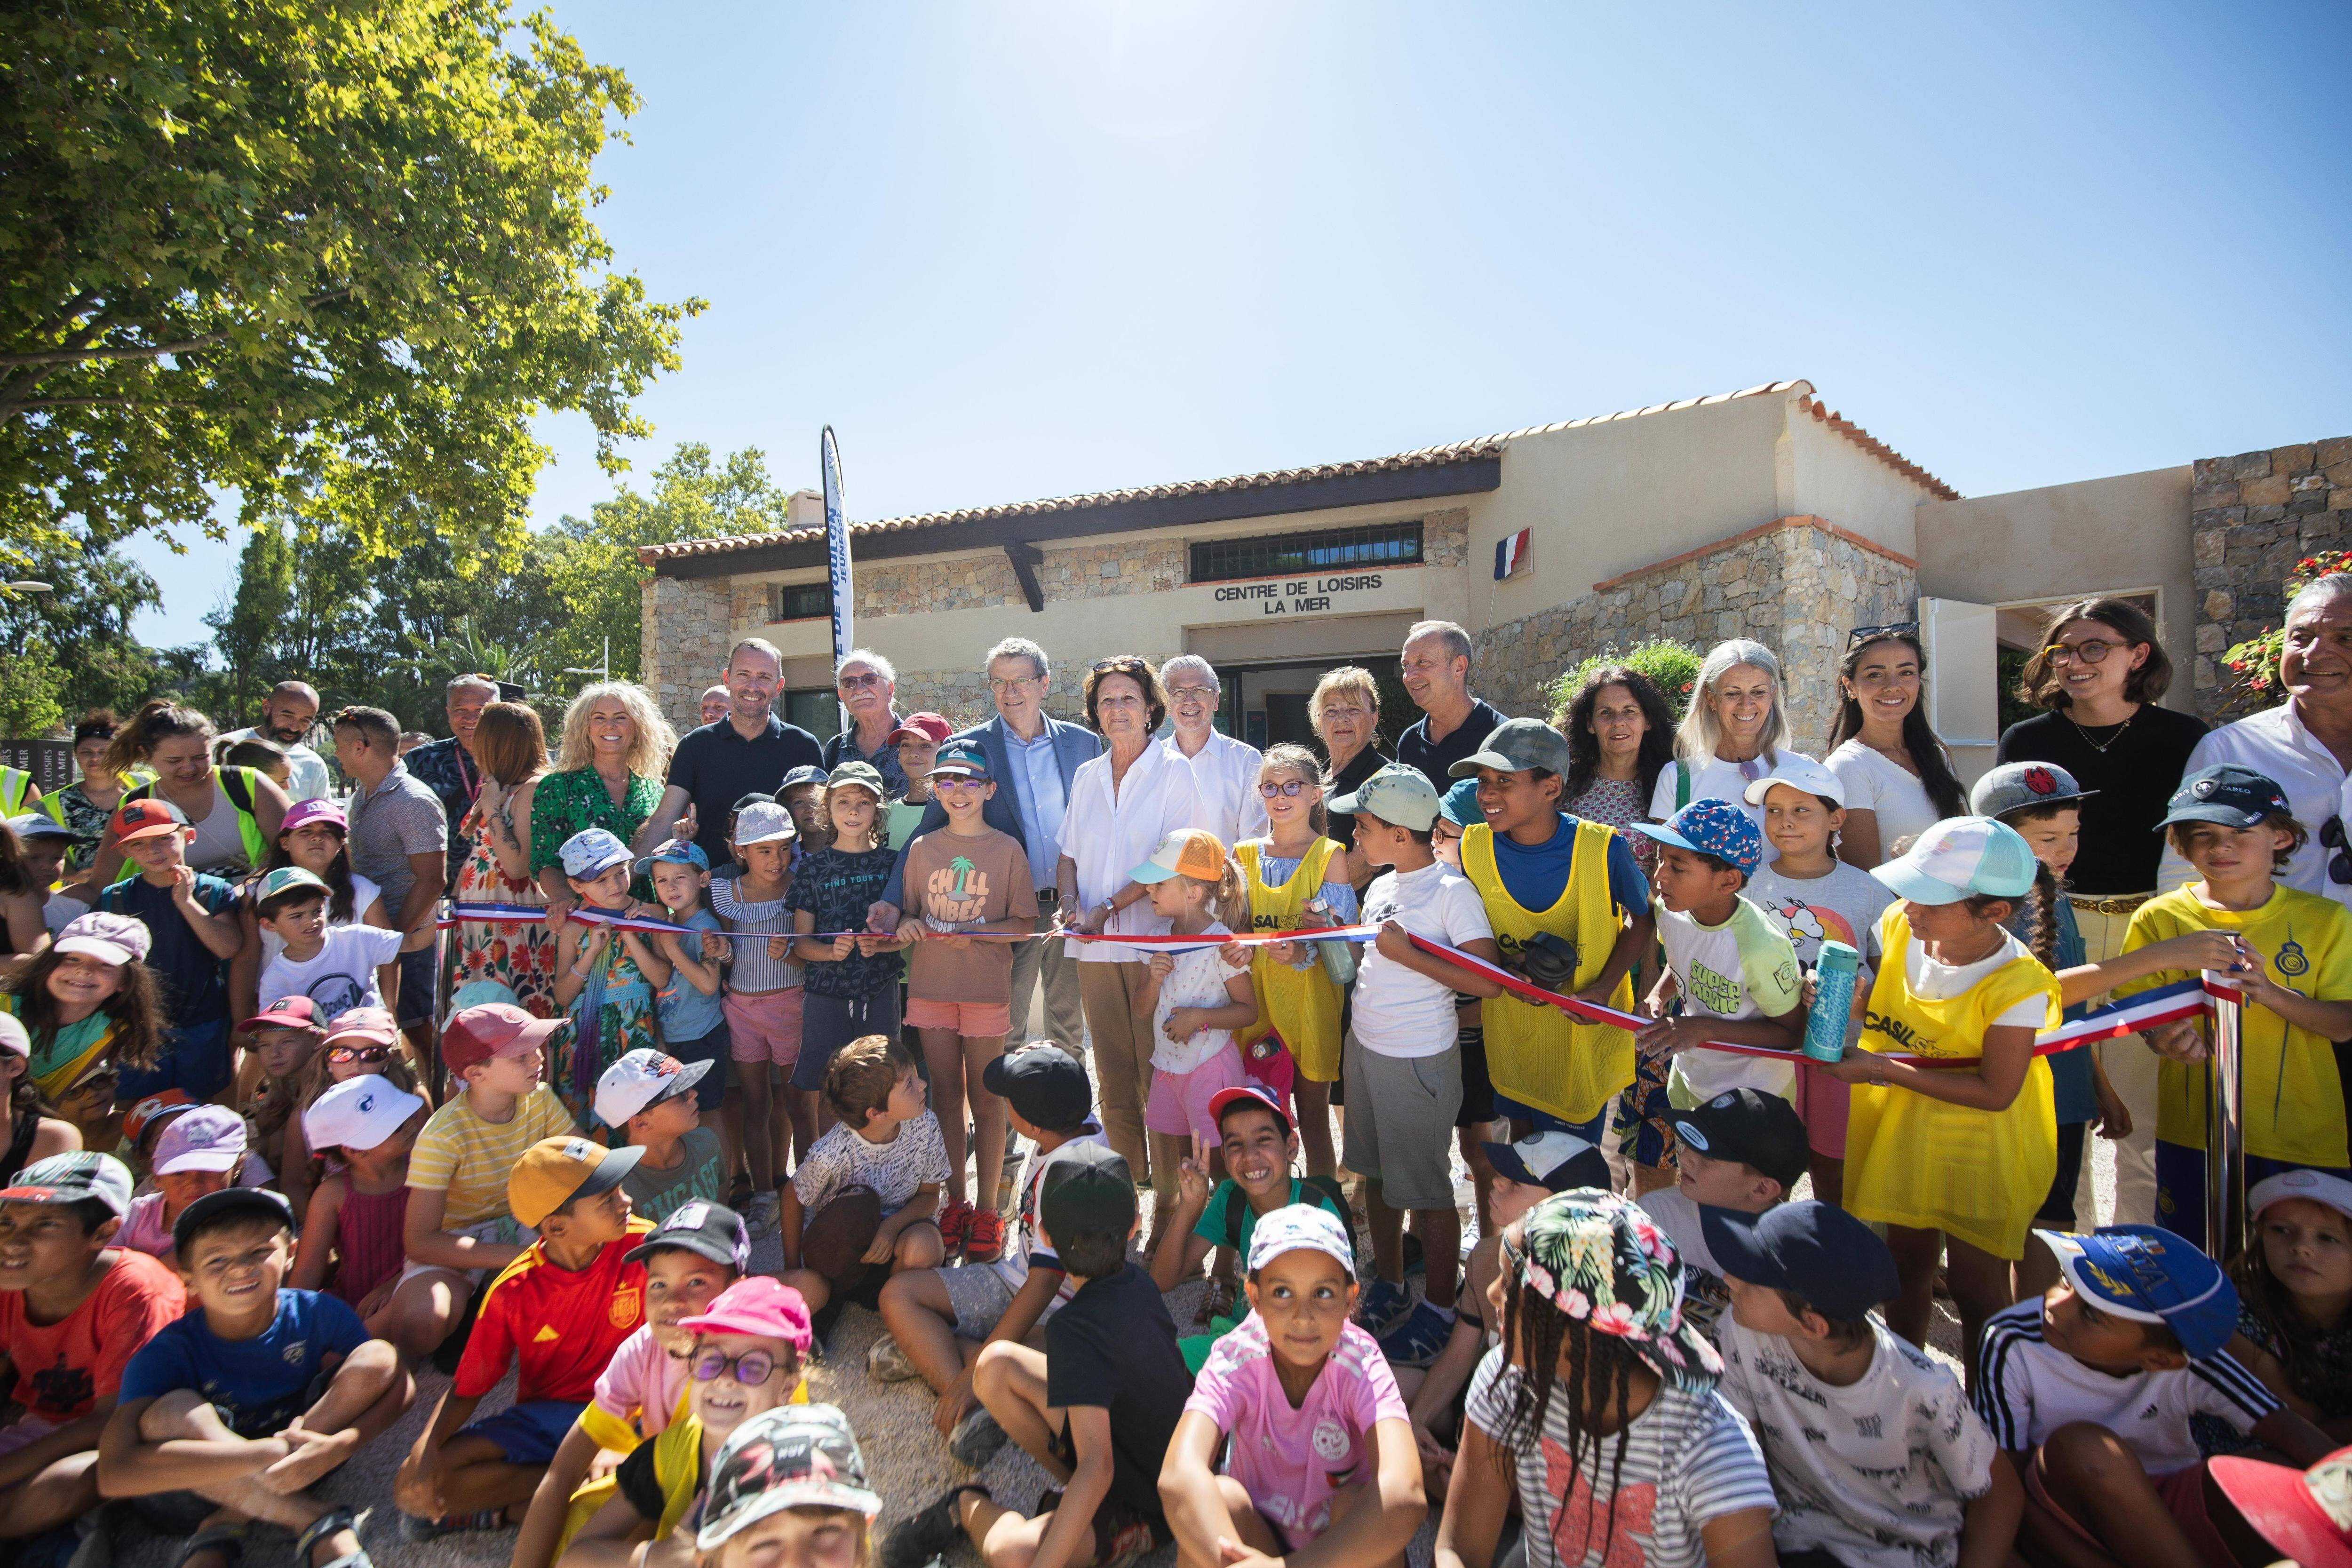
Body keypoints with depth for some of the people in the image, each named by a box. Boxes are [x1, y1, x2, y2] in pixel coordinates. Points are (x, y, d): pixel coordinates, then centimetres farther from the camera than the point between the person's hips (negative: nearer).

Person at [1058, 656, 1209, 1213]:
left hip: (1154, 942, -4)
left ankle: (1169, 1203, 7)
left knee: (1158, 1074, -3)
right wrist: (1071, 907, -4)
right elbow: (1069, 855, 15)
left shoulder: (1174, 772, -1)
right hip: (1095, 949, 5)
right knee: (1113, 1075, 9)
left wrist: (1110, 907, -14)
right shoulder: (1086, 776, 14)